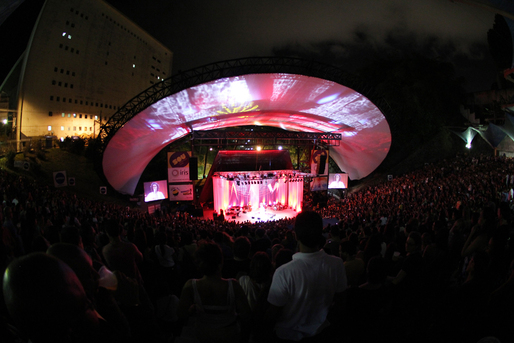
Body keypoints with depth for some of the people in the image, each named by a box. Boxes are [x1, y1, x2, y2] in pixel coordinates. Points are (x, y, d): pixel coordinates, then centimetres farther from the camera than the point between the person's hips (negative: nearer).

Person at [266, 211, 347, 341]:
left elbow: (272, 314, -21)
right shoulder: (337, 264, -21)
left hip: (289, 335, -3)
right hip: (320, 330, 3)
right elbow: (339, 299, -4)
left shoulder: (283, 273, -33)